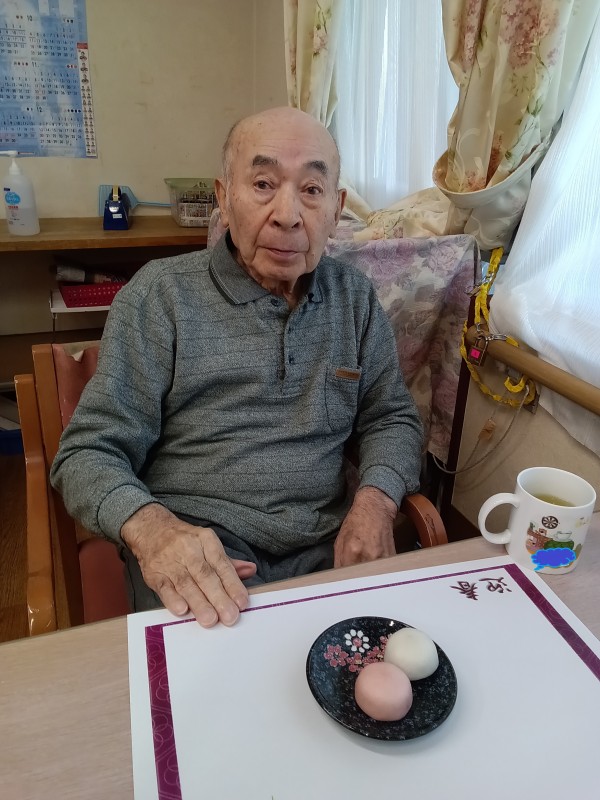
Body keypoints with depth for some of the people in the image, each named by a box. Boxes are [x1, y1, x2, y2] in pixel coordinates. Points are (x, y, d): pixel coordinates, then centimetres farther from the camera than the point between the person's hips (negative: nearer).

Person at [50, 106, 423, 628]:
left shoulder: (355, 296, 8)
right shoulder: (160, 295, -4)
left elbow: (392, 417, 14)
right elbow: (89, 453, -5)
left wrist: (376, 500, -8)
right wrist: (152, 528, -26)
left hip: (328, 548, 5)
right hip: (199, 564, -3)